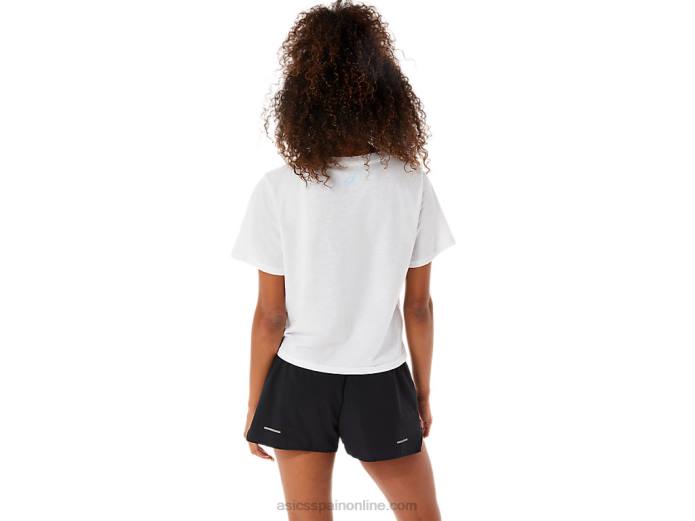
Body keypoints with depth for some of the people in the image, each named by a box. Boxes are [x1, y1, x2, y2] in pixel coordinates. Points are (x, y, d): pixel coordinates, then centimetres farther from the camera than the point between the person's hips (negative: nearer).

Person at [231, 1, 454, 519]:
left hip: (300, 382, 0)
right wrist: (423, 391, 10)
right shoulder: (412, 184, -11)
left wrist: (255, 404, 4)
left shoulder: (278, 190, -14)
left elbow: (271, 315, -9)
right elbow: (419, 306, -4)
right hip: (380, 384, 1)